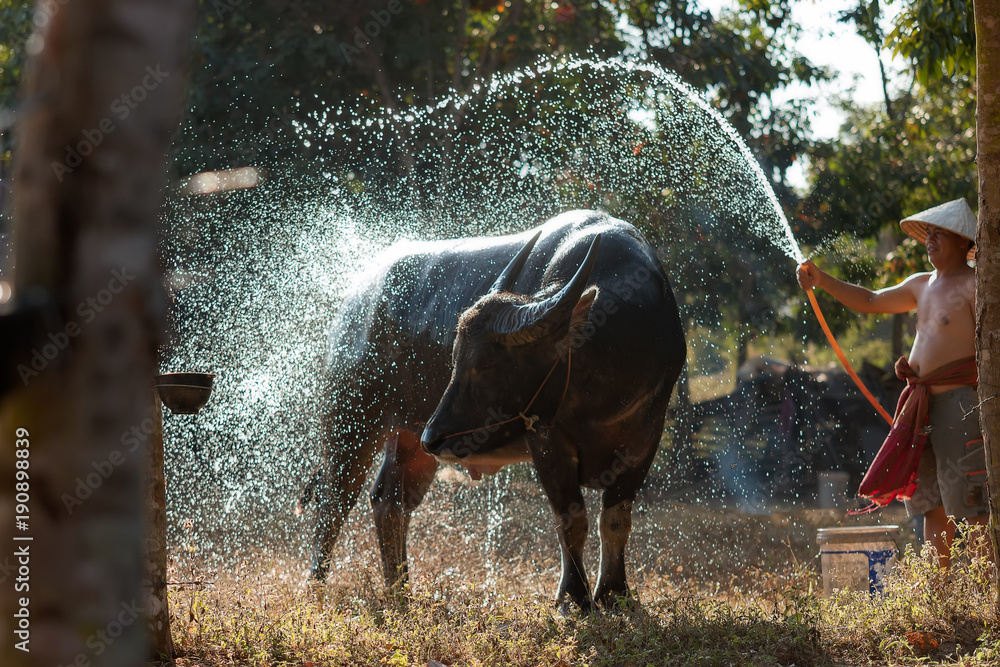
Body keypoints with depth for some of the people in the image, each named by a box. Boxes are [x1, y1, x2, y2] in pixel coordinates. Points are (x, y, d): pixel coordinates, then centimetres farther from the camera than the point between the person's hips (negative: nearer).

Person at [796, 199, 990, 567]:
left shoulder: (975, 285, -8)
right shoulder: (922, 285, 18)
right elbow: (870, 301, 28)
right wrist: (822, 280, 19)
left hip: (960, 402, -8)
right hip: (924, 406, 8)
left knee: (973, 508, -11)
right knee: (931, 504, 8)